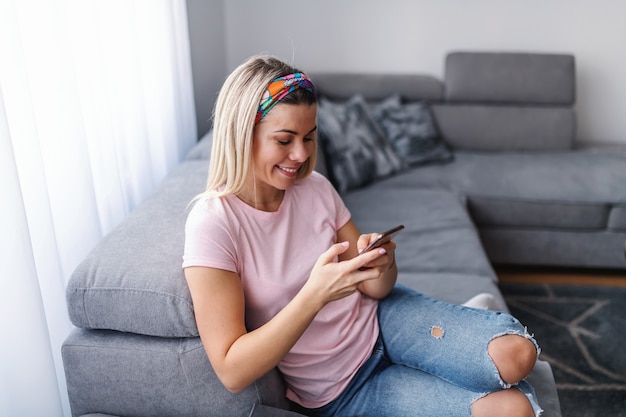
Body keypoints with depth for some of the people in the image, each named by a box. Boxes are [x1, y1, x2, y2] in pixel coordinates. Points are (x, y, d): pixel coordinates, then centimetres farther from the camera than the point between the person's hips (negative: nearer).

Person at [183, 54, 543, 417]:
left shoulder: (315, 188, -6)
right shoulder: (212, 224, -21)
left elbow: (374, 289, 0)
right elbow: (232, 372, -24)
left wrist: (382, 266, -24)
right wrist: (315, 294, -35)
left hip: (378, 318, 4)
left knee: (516, 354, -19)